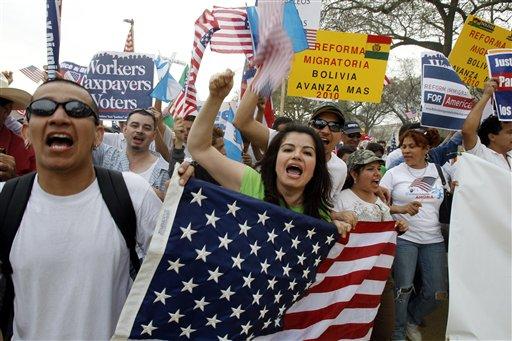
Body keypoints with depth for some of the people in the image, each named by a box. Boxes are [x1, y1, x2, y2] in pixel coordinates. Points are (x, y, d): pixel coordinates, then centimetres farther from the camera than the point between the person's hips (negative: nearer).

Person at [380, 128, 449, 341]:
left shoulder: (437, 170, 7)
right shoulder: (394, 173, -2)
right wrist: (402, 208, -20)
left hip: (433, 239, 4)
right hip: (404, 238, -3)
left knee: (438, 293, 4)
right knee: (404, 289, -3)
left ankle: (412, 319, 33)